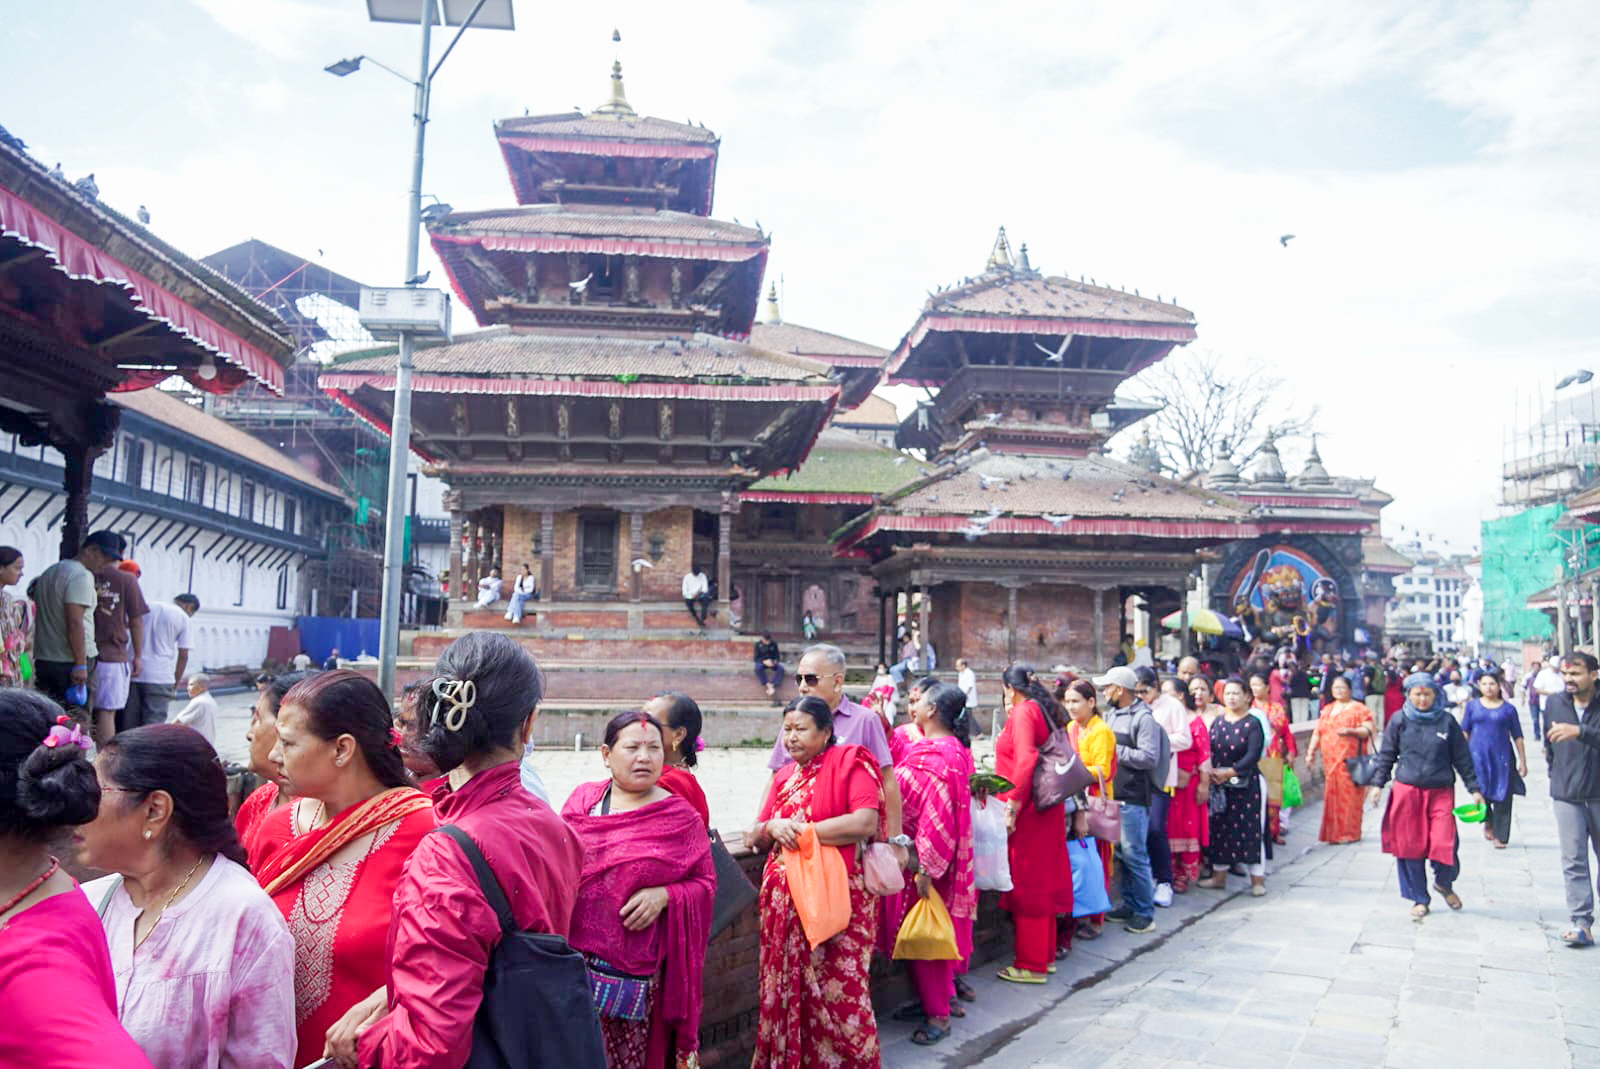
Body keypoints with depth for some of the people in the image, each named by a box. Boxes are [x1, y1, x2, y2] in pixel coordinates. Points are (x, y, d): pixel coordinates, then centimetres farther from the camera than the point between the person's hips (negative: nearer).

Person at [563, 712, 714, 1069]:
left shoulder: (681, 817, -2)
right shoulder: (582, 799, 6)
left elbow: (705, 883, 1)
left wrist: (664, 895, -16)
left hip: (636, 969, -2)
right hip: (574, 957, 2)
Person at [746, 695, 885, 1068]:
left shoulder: (850, 763, -5)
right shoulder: (784, 776, 15)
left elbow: (865, 823, -19)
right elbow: (754, 837, 15)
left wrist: (801, 831, -13)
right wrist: (771, 829, -10)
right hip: (786, 899, 6)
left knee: (838, 992, -3)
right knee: (788, 989, 10)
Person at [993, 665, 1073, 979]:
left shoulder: (1022, 712, -12)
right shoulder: (1046, 711, 14)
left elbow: (1026, 758, -25)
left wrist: (1013, 801, -25)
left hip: (1026, 810, -9)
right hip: (1047, 807, 9)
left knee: (1026, 883, -1)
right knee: (1043, 880, 17)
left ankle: (1031, 964, 6)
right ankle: (1046, 955, 28)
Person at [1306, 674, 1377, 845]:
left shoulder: (1359, 709, 1)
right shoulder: (1327, 710, 18)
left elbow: (1369, 730, -7)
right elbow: (1317, 733, 17)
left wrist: (1351, 731, -22)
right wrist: (1311, 752, 11)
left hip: (1350, 762, -5)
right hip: (1330, 762, 5)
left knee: (1349, 797, -4)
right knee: (1332, 797, 4)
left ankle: (1350, 833, 5)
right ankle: (1333, 833, 11)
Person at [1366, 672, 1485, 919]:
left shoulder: (1447, 721, 4)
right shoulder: (1399, 721, 3)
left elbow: (1462, 758, 10)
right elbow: (1386, 755, 9)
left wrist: (1474, 789, 9)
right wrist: (1377, 783, 3)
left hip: (1441, 791, 0)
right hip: (1407, 790, 1)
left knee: (1445, 844, -9)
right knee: (1410, 847, 2)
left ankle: (1444, 884, 24)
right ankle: (1420, 899, 20)